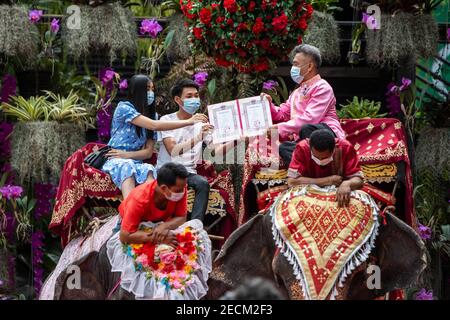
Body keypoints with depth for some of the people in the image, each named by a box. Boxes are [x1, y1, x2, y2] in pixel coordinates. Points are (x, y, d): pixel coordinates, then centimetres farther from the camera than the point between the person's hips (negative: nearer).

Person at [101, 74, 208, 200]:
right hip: (116, 161, -4)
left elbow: (148, 152, 5)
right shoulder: (123, 108, -8)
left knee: (148, 169, -31)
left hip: (136, 162, 4)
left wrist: (128, 154, -15)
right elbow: (154, 125, -21)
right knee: (127, 166, -39)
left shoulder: (151, 114, 12)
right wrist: (188, 122, -22)